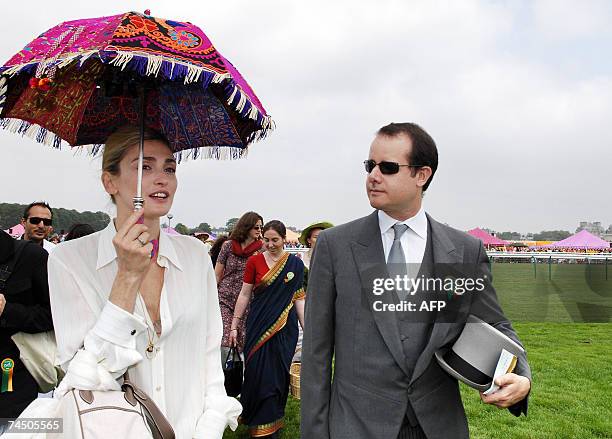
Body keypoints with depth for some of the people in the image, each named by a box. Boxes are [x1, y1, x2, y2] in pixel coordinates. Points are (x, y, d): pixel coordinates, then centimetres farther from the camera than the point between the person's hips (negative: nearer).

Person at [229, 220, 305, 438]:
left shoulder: (295, 264, 1)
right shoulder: (254, 261, -1)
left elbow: (299, 298, 3)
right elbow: (245, 294, 3)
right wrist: (234, 325, 3)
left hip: (285, 327, 1)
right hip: (259, 325, 0)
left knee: (278, 375, 6)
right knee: (257, 373, 2)